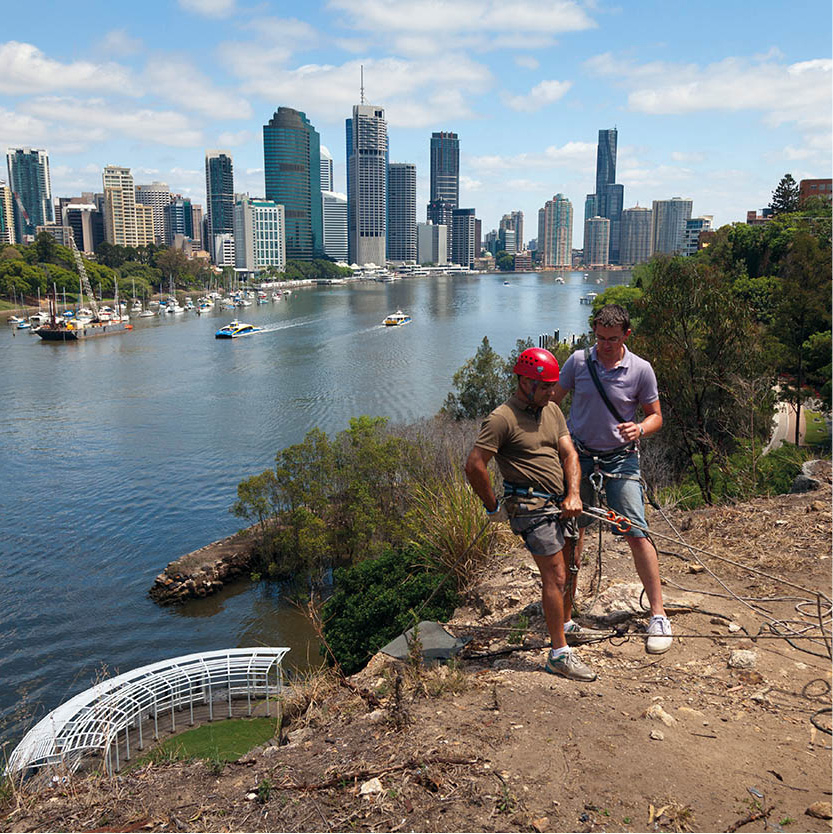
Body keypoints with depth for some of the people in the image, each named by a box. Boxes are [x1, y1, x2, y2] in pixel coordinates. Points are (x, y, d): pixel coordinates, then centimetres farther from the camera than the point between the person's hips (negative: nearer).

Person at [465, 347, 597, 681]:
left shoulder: (552, 410, 12)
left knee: (565, 571, 16)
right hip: (531, 506, -8)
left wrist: (573, 495, -5)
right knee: (556, 576, -8)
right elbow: (474, 465, -16)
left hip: (559, 503, 8)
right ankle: (559, 654, -1)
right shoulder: (502, 418, -14)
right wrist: (493, 507, -8)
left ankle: (564, 625, 37)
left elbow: (569, 453, 10)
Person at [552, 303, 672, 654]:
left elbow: (656, 415, 4)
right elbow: (552, 401, 7)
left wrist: (639, 429, -18)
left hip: (620, 459, -1)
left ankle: (658, 616, 5)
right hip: (578, 456, 1)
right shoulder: (578, 361, -2)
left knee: (637, 535, -7)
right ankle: (565, 611, 17)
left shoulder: (641, 370, -5)